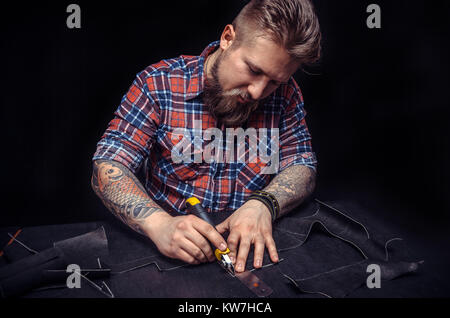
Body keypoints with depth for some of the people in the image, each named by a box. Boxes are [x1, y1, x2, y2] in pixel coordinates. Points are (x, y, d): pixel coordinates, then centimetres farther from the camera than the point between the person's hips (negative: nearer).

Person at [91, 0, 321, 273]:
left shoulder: (285, 93, 0)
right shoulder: (158, 84, -9)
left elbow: (303, 165, 0)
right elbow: (107, 168, -12)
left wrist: (263, 204, -22)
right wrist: (159, 224, -30)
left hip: (252, 246, 1)